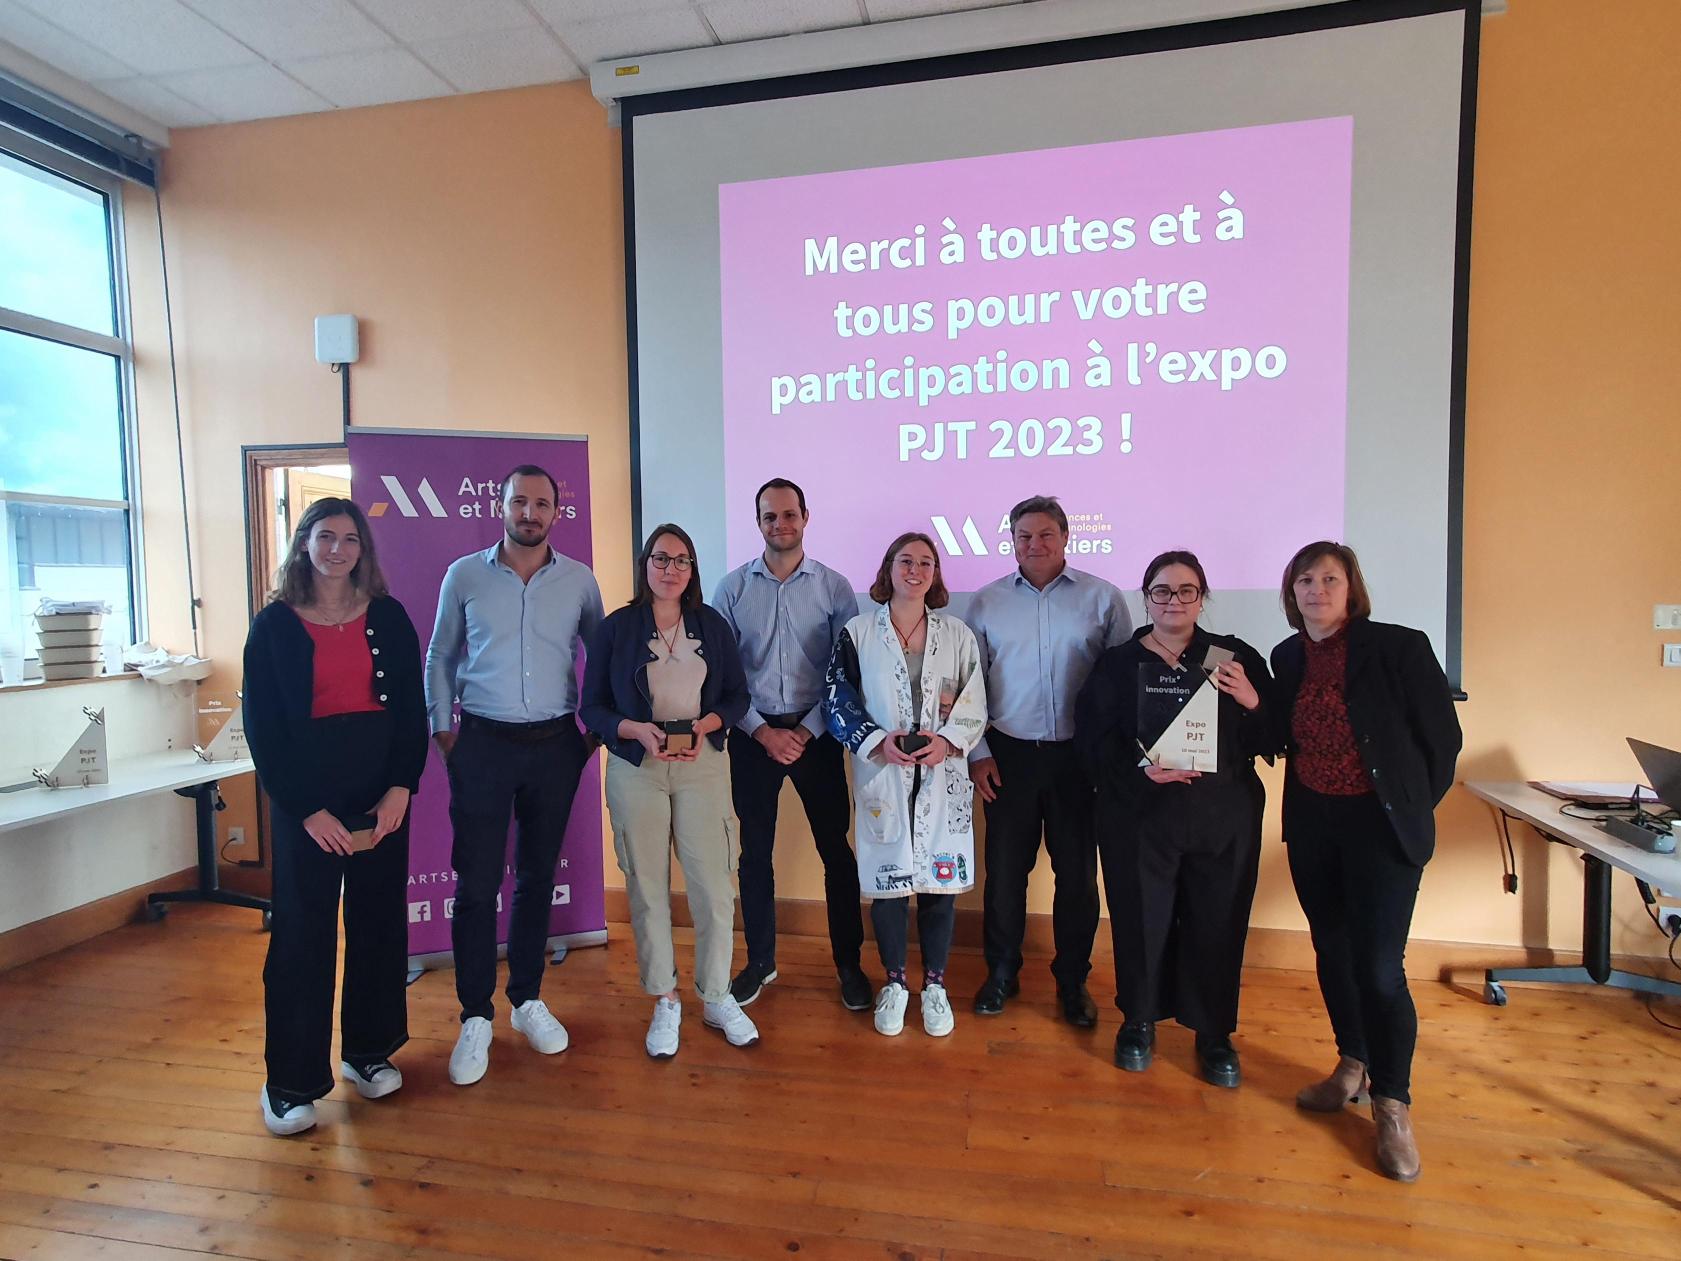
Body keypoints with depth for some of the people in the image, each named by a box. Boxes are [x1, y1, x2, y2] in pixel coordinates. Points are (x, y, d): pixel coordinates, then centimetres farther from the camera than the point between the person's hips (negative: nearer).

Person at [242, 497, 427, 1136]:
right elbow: (261, 725, -4)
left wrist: (401, 786, -8)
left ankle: (368, 1050, 27)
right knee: (302, 931, 3)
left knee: (379, 920, 9)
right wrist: (307, 808, -10)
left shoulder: (387, 616, 4)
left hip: (383, 789, 2)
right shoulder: (274, 623, -1)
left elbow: (412, 706, 3)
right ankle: (290, 1080, 17)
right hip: (305, 793, -2)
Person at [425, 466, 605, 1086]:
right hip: (483, 743, -1)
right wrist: (441, 726, 3)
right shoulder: (464, 575, 1)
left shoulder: (579, 580, 2)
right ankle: (476, 1017, 15)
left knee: (538, 878, 12)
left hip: (555, 744, 1)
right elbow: (440, 657, 9)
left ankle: (528, 999, 27)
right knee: (477, 882, 0)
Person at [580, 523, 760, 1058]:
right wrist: (638, 730, -16)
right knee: (647, 887, 5)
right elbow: (593, 708, 2)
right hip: (636, 769, -1)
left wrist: (705, 724, -11)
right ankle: (664, 1003, 22)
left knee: (714, 883, -1)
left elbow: (737, 696, 8)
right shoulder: (616, 628, 3)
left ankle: (716, 997, 18)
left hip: (703, 765, 1)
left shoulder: (713, 625, 7)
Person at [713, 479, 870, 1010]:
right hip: (753, 734, 1)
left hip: (815, 733, -1)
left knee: (836, 848, 4)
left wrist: (808, 731, -10)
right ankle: (760, 961, 27)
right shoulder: (733, 587, 2)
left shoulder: (833, 587, -1)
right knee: (754, 852, 10)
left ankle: (849, 963, 21)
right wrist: (762, 731, -8)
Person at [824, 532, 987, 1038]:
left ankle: (935, 984, 26)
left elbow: (975, 706, 4)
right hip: (881, 775, -1)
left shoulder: (958, 635, 6)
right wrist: (878, 742, -14)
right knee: (887, 880, 6)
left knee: (940, 881, 6)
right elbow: (837, 701, -1)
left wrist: (947, 741, -13)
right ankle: (894, 982, 26)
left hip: (942, 776, 1)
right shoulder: (858, 632, 2)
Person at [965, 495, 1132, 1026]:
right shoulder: (986, 602, 4)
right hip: (1008, 754, 1)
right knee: (1005, 868, 8)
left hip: (1079, 756, 0)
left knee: (1077, 872, 9)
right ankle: (1001, 972, 28)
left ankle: (1072, 980, 28)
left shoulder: (1102, 599, 0)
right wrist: (977, 753, 1)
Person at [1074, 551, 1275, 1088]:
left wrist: (1253, 703, -15)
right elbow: (1094, 739, -2)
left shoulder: (1236, 658, 4)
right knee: (1142, 919, 6)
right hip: (1140, 817, 0)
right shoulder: (1118, 663, 3)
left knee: (1217, 924, 7)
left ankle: (1214, 1034, 29)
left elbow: (1271, 741, 4)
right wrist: (1140, 769, -18)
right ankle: (1139, 1021, 30)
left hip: (1223, 818, 1)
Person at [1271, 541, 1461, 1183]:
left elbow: (1443, 738, -5)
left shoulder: (1399, 647, -11)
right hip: (1310, 824, 5)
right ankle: (1353, 1065, 34)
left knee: (1379, 967, -5)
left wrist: (1411, 809, 0)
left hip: (1380, 825, -5)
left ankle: (1392, 1105, 12)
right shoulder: (1287, 657, 4)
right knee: (1332, 951, 15)